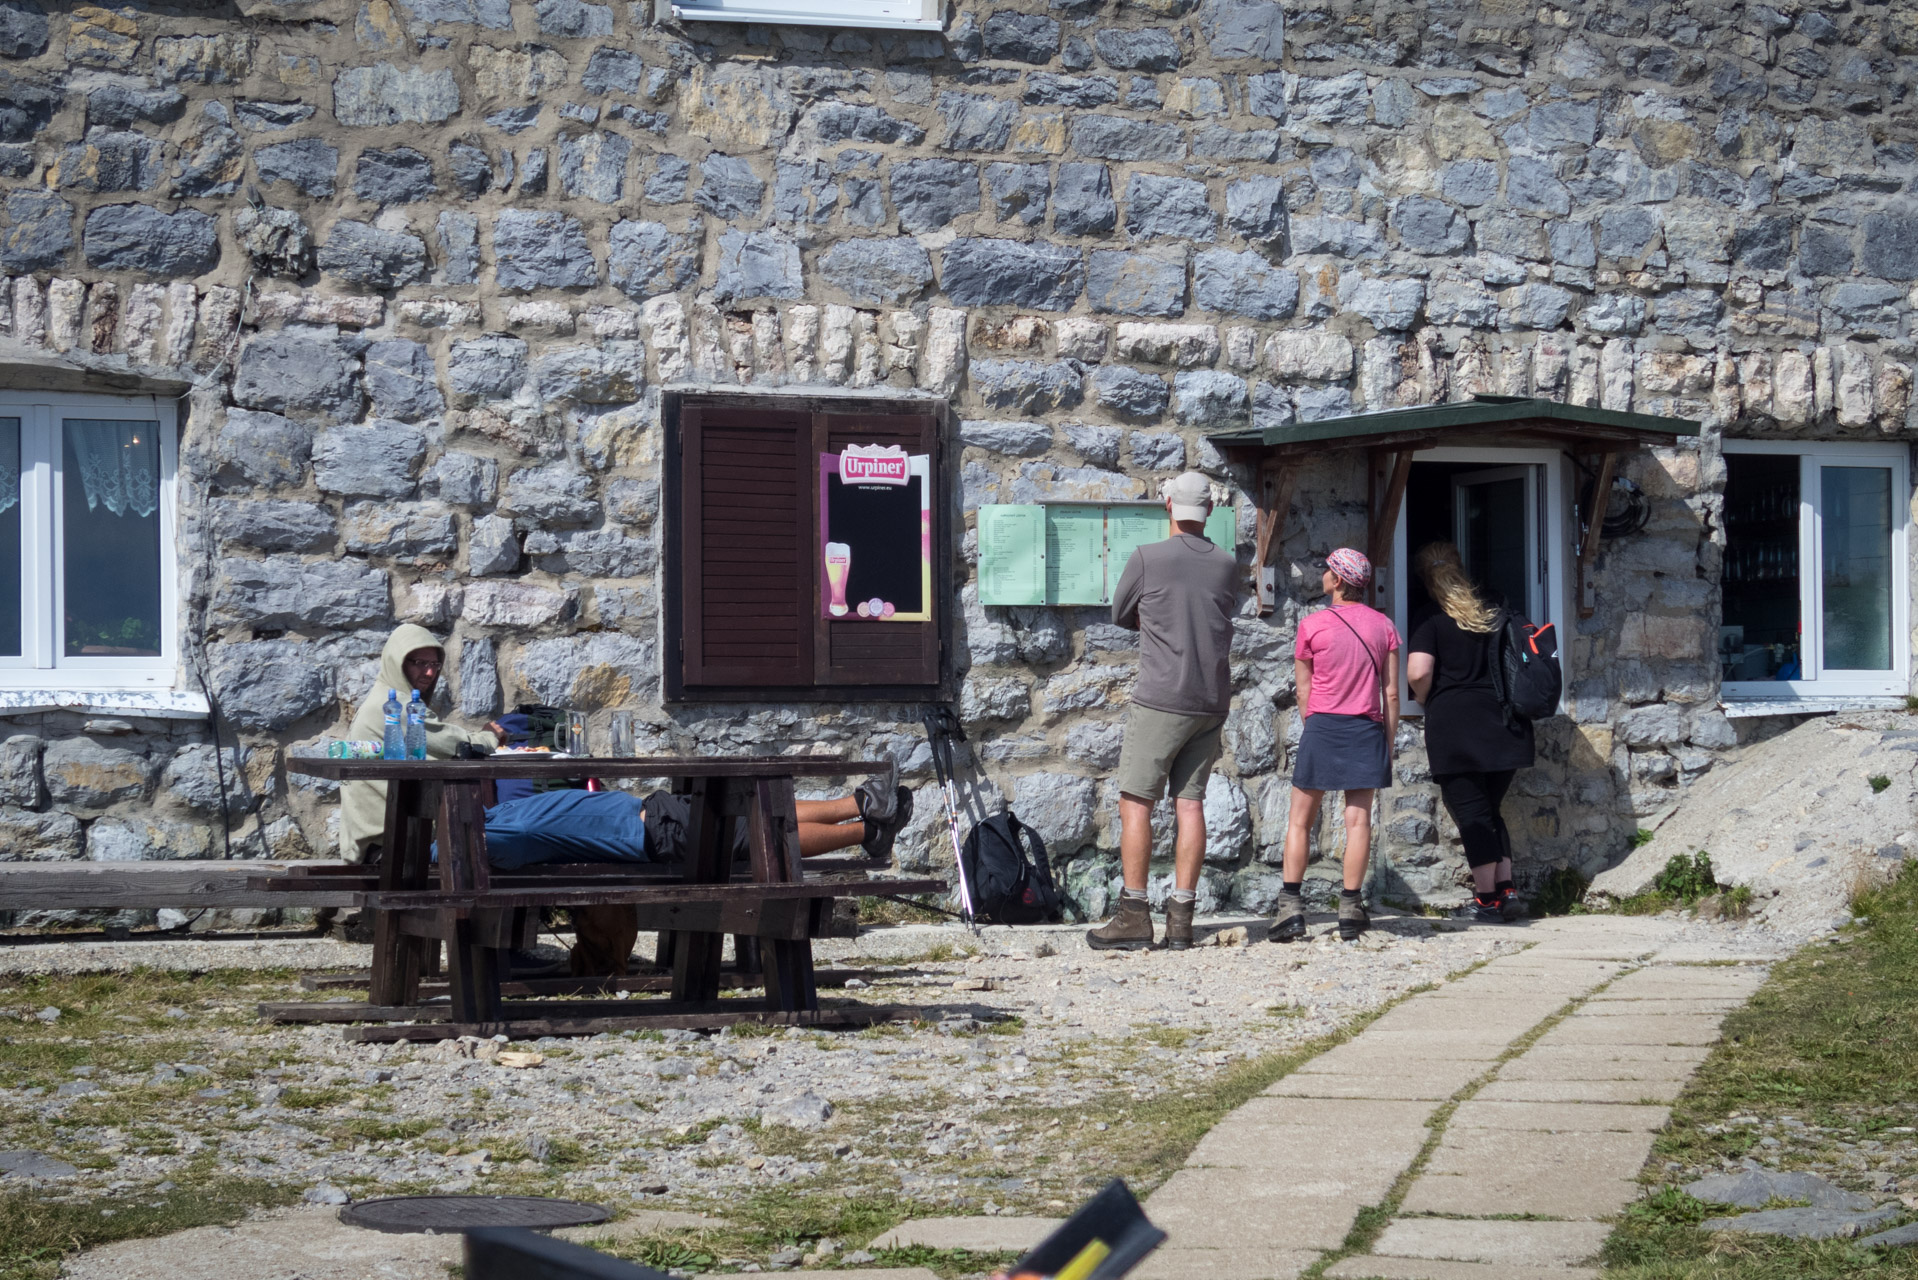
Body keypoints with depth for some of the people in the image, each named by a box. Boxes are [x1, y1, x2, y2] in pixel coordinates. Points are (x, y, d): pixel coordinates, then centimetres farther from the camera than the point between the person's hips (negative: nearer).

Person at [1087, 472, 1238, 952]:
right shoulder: (1227, 565, 6)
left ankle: (1133, 916, -4)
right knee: (1190, 803, 5)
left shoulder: (1147, 559, -7)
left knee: (1135, 802, 0)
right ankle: (1181, 919, 3)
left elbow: (1120, 615, 7)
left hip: (1161, 699, -5)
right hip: (1212, 700, 5)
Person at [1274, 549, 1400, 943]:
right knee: (1358, 818, 3)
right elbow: (1391, 692, 4)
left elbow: (1303, 691, 3)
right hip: (1367, 729, 2)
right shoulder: (1383, 625, 4)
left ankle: (1291, 906, 0)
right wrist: (1389, 744, 11)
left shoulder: (1312, 625, -4)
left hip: (1322, 724, -2)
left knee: (1300, 820, 5)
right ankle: (1350, 907, 2)